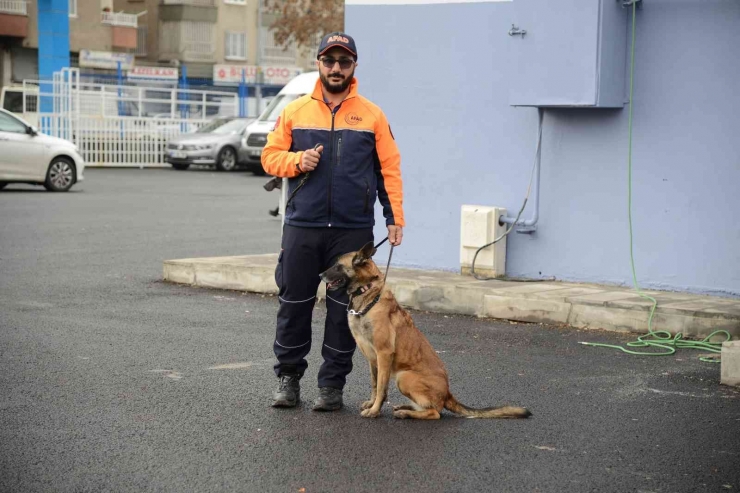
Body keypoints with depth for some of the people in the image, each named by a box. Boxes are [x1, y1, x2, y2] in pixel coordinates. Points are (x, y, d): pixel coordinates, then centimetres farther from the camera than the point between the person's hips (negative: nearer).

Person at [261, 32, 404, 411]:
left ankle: (332, 384, 13)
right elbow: (270, 156, 9)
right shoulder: (295, 111, 8)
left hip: (353, 230, -1)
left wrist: (394, 216, -2)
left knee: (343, 309, 3)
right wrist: (298, 160, -11)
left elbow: (389, 168, 4)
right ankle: (288, 376, 19)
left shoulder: (372, 115, 6)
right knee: (294, 304, 5)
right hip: (302, 227, 1)